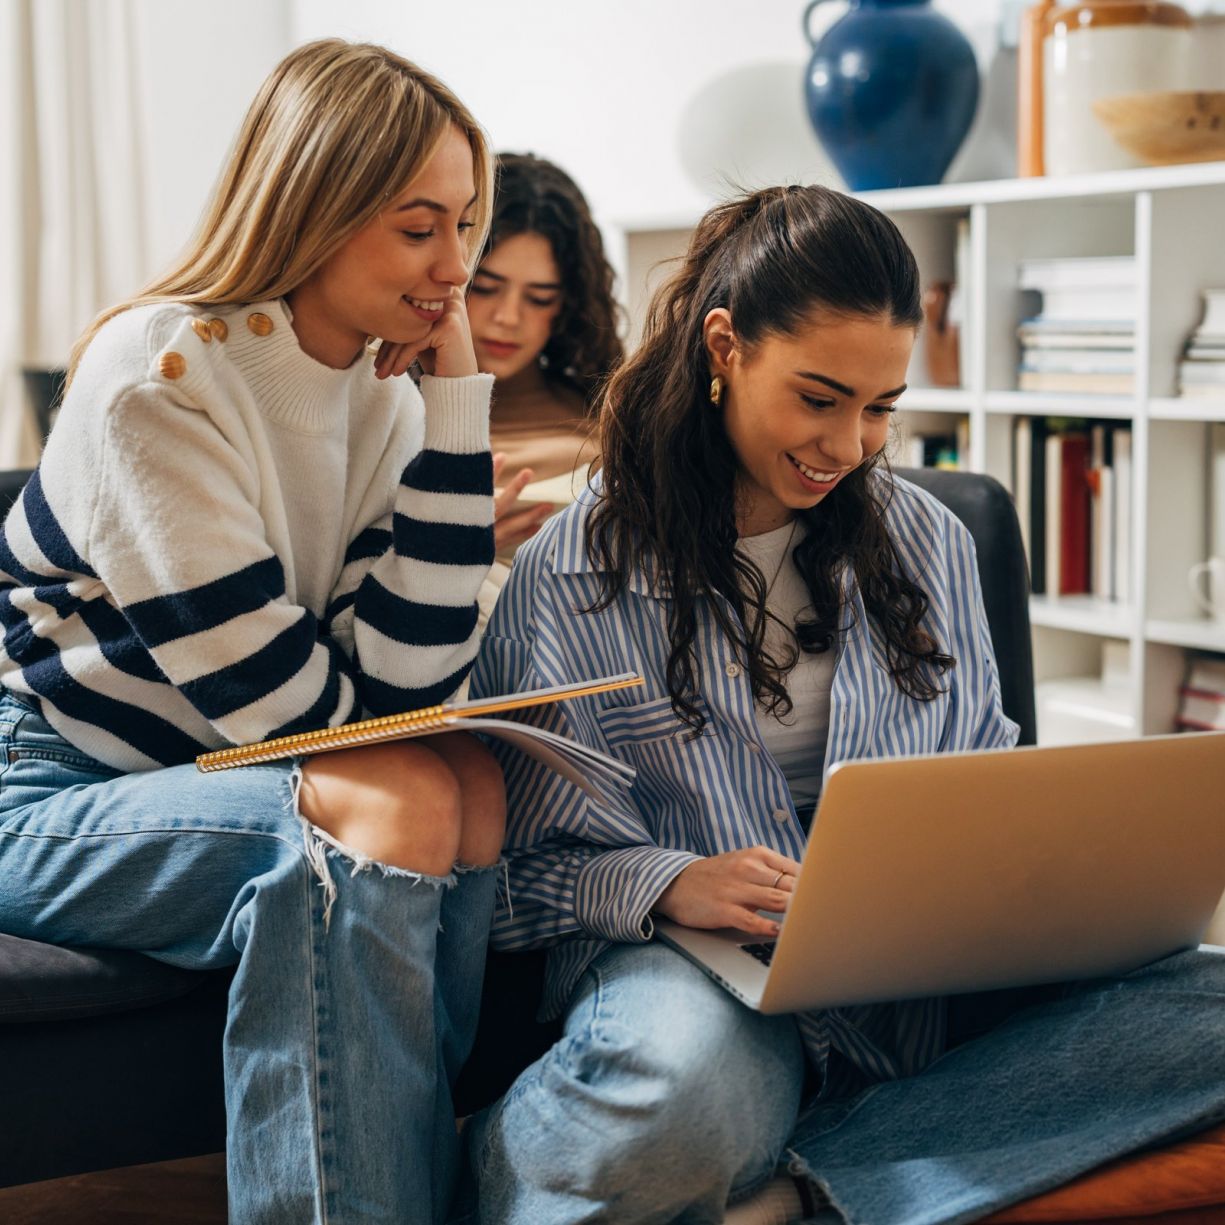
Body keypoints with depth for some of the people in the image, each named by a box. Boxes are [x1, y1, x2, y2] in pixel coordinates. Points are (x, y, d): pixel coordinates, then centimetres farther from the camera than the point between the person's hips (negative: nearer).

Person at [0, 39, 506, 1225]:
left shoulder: (386, 400, 2)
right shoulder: (160, 375, -19)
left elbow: (403, 677, -11)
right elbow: (272, 698, -22)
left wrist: (456, 393, -10)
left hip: (206, 772, 7)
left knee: (471, 782, -18)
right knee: (393, 806, -28)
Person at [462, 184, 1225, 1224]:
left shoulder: (926, 544, 16)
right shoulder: (573, 571, 2)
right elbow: (524, 859, 0)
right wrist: (665, 885, -20)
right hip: (695, 967, -5)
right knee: (697, 1089, -45)